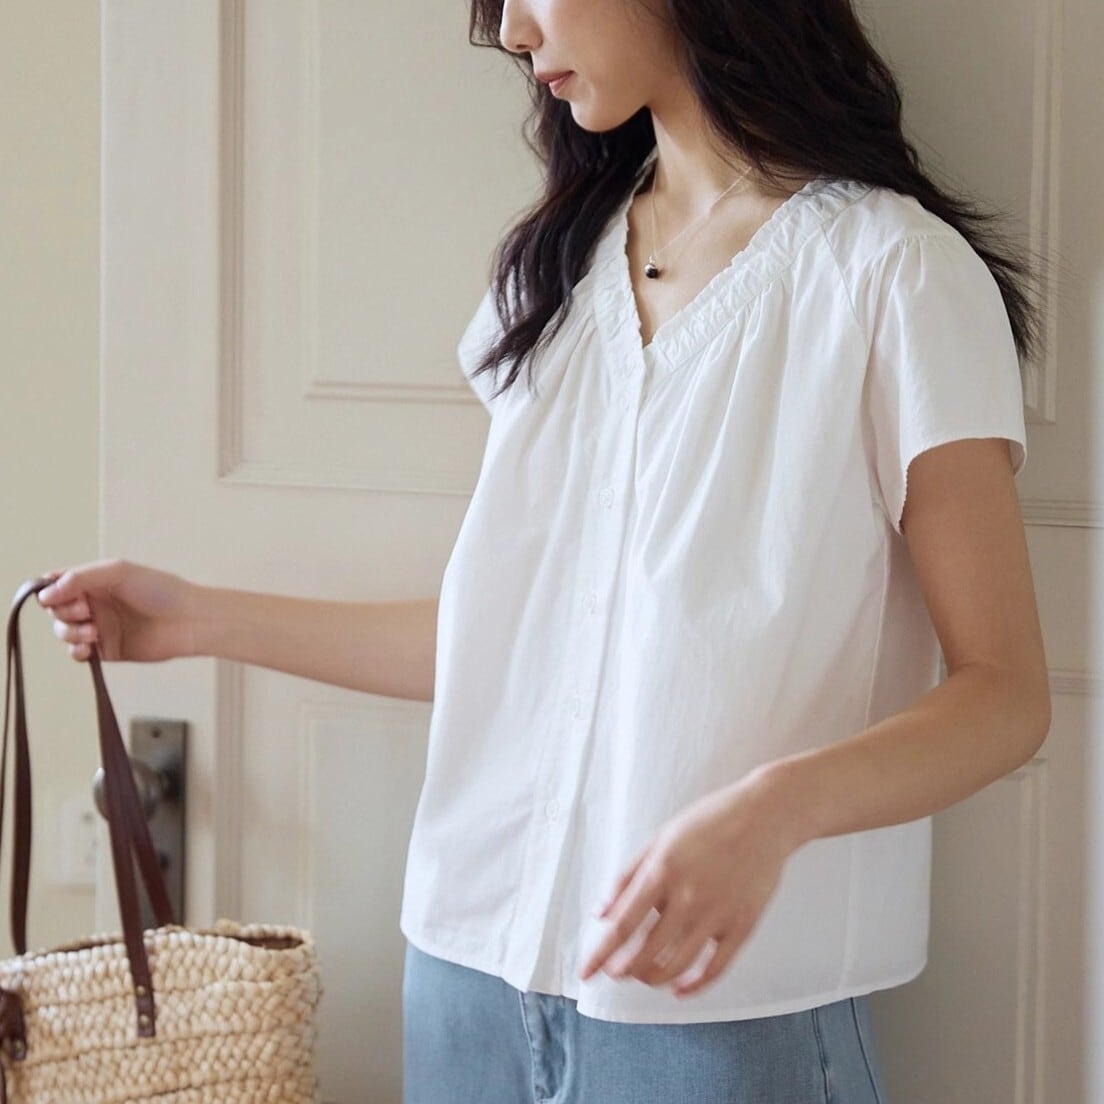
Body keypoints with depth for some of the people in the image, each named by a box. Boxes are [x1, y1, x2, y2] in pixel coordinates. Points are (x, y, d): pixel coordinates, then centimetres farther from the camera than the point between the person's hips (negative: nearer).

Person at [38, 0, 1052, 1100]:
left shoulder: (894, 269, -7)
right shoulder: (557, 266, 13)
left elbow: (1004, 695, -11)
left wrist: (775, 808, -28)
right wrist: (202, 619, 13)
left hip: (720, 1001, -5)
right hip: (475, 968, 6)